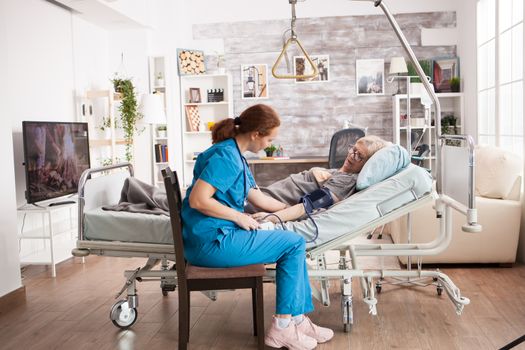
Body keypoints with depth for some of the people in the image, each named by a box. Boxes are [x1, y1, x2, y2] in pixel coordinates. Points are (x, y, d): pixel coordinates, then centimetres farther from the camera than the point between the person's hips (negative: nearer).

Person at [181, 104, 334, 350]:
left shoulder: (235, 155, 16)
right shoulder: (226, 156, -16)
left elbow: (258, 198, 21)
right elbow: (198, 200, -24)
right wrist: (239, 217, -15)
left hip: (216, 237, 10)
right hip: (211, 242, -10)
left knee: (294, 244, 6)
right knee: (294, 243, -7)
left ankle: (297, 320, 8)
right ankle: (282, 328, -1)